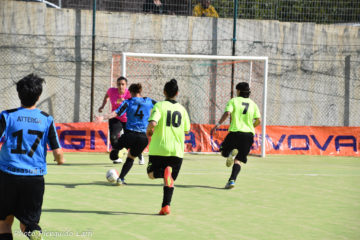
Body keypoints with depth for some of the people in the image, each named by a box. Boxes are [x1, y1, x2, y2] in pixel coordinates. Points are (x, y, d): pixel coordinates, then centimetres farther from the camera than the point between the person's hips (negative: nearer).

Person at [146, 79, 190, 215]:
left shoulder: (159, 106, -4)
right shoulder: (182, 109, 8)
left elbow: (152, 123, -20)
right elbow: (186, 130, 13)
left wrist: (148, 132, 2)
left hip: (159, 149, -3)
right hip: (177, 150, 3)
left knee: (152, 174, 14)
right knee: (170, 181, 12)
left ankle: (165, 173, -19)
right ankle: (166, 206, 0)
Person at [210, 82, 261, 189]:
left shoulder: (233, 101, 2)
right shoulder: (253, 104, 12)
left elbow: (227, 113, -15)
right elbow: (258, 120, 5)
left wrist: (217, 125, -14)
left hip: (235, 132, -3)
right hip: (249, 133, 3)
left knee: (224, 152, 16)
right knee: (238, 160, 4)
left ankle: (231, 153, -19)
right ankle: (232, 180, -14)